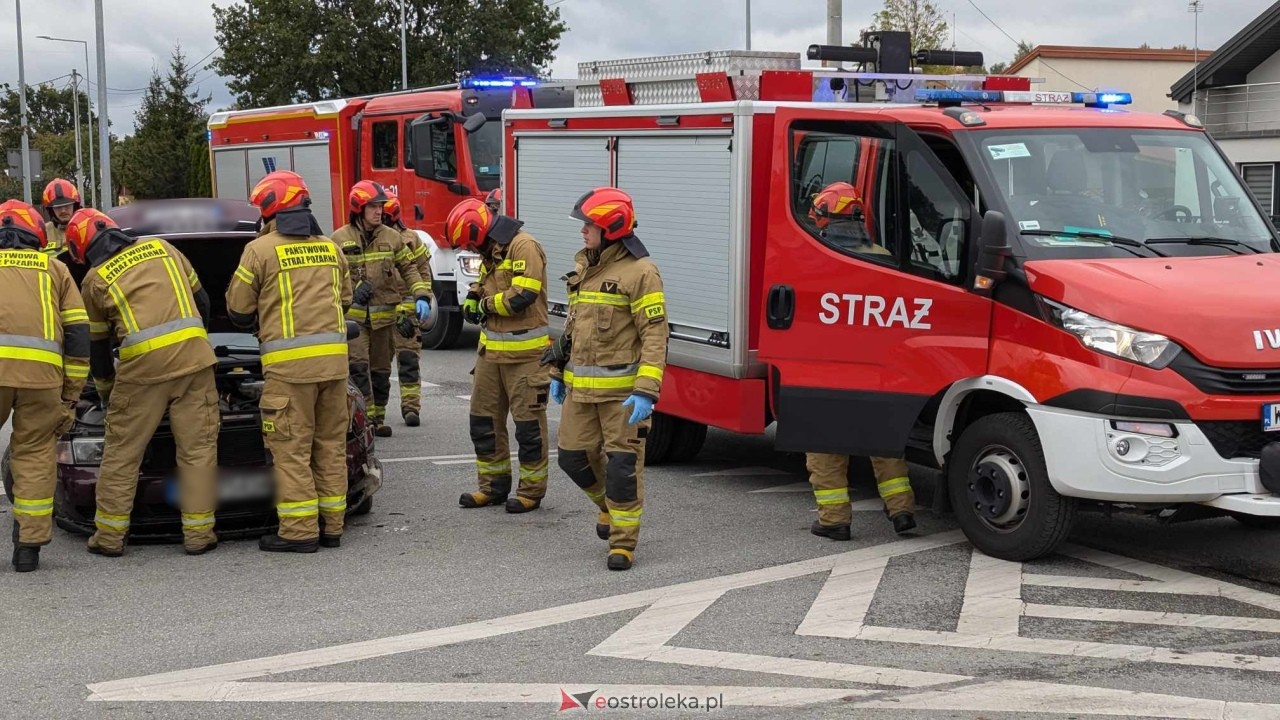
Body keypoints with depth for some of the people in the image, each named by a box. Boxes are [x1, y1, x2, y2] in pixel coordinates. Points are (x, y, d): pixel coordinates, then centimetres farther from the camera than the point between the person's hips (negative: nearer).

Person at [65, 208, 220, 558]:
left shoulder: (94, 280, 10)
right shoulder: (162, 247, 18)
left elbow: (98, 344, 19)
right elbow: (201, 298, 22)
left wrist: (105, 392, 33)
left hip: (143, 365, -2)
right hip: (193, 356, 2)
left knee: (121, 451, 10)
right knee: (198, 448, 6)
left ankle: (109, 536, 14)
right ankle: (198, 534, 7)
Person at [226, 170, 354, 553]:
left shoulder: (261, 250, -2)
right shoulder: (330, 247, 15)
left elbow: (239, 310, 4)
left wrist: (262, 323, 23)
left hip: (290, 361, -5)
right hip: (333, 356, 6)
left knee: (291, 448, 0)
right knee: (331, 443, 11)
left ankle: (299, 531, -1)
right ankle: (331, 526, 16)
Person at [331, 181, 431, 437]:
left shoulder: (392, 237, 6)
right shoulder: (340, 238, -2)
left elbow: (408, 268, 10)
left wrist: (421, 297, -4)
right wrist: (350, 290, -18)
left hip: (383, 315, 3)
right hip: (353, 314, -3)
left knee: (381, 370, 10)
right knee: (358, 365, -16)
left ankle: (378, 418, 21)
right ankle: (365, 418, -14)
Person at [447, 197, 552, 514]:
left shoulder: (523, 247, -14)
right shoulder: (491, 253, 15)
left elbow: (521, 297, -23)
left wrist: (487, 304, -7)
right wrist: (474, 299, 2)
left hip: (524, 353, -9)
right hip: (492, 351, 9)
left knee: (528, 423, 0)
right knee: (484, 419, 11)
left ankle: (532, 490, 10)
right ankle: (493, 486, 22)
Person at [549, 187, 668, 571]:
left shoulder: (639, 271, -12)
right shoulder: (583, 266, 13)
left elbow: (655, 335, -16)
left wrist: (646, 392, -23)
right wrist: (558, 373, 20)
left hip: (622, 389, -7)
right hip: (581, 387, 7)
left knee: (622, 464, -2)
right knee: (573, 457, 10)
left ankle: (623, 541, 9)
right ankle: (608, 504, 37)